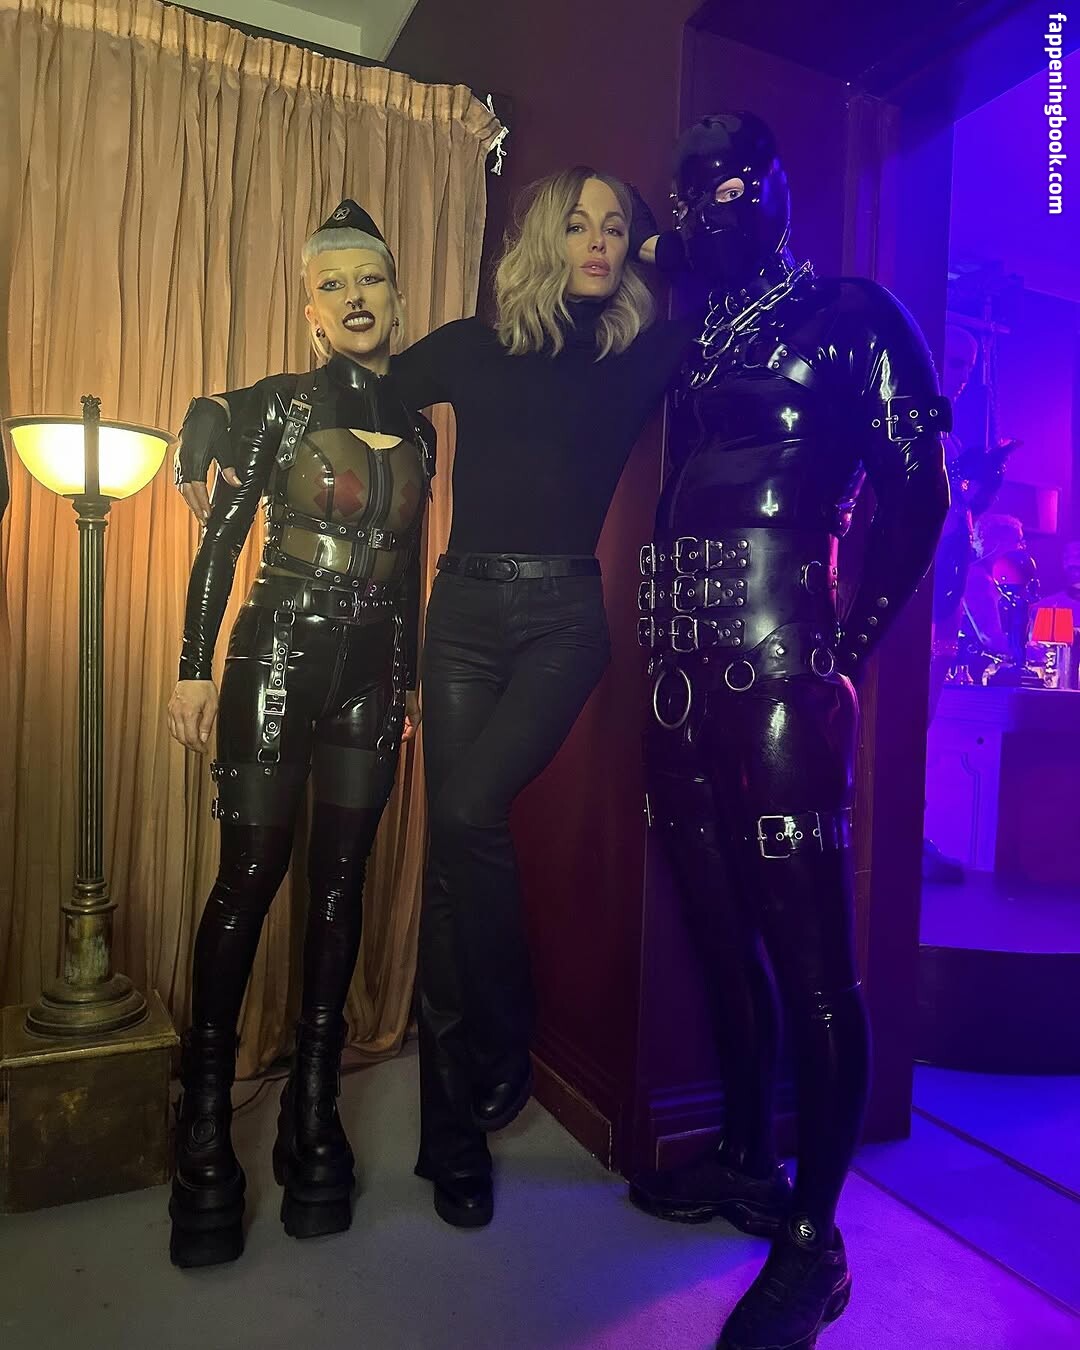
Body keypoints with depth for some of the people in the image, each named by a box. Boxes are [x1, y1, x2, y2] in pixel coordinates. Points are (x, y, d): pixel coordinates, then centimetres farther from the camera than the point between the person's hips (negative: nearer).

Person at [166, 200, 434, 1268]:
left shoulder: (416, 429, 13)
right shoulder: (279, 406, 1)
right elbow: (219, 541, -3)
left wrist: (412, 682, 17)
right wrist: (194, 670, -8)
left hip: (371, 676, 4)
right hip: (277, 660, -3)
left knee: (340, 881, 6)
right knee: (250, 876, -3)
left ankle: (313, 1113, 19)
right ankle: (205, 1130, 12)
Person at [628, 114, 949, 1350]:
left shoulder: (851, 316, 3)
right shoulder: (685, 340, 20)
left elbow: (918, 495, -4)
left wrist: (847, 647, -10)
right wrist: (665, 639, 7)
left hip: (784, 681, -7)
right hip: (684, 685, 7)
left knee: (809, 962, -1)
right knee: (723, 937, 16)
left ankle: (812, 1245, 16)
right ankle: (746, 1164, 35)